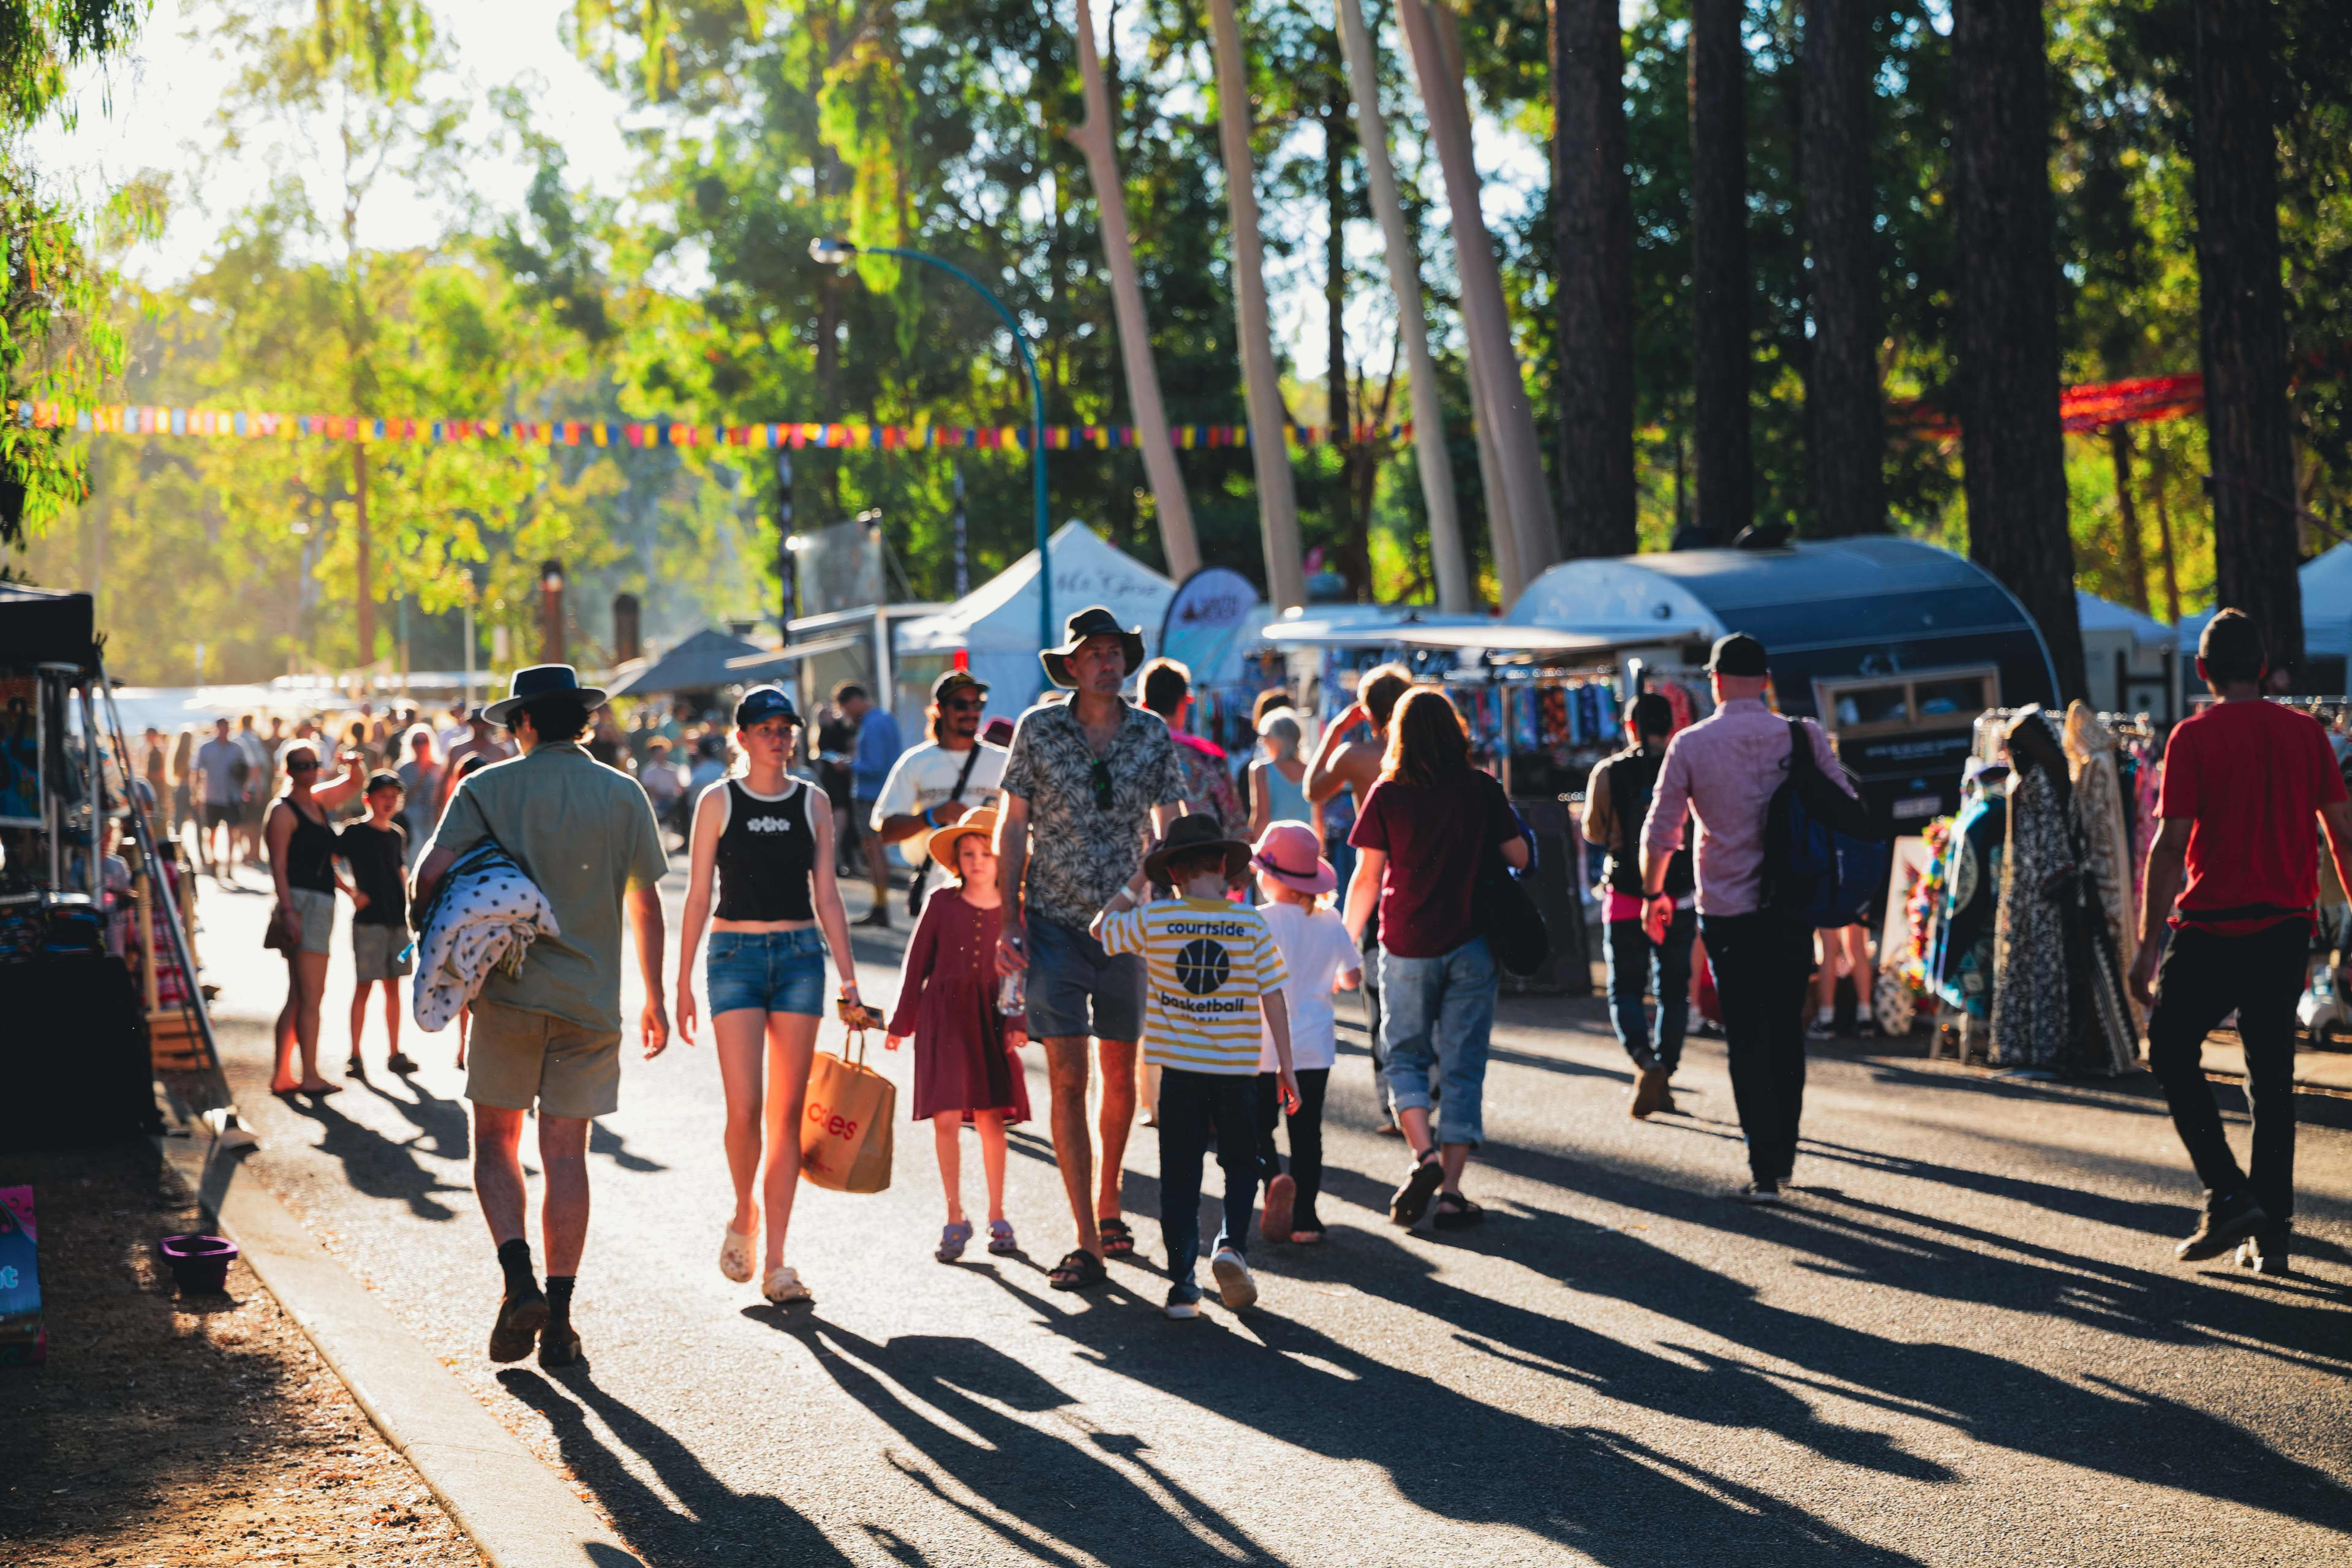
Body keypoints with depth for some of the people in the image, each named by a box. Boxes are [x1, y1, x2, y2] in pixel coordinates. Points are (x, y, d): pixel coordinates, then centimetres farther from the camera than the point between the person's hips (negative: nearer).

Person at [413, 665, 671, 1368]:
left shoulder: (487, 788, -2)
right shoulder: (623, 795, 3)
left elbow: (431, 873, -12)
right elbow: (646, 903, 4)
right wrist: (654, 998, 11)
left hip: (508, 994, -1)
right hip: (590, 1000, 2)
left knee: (496, 1140, 12)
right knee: (566, 1153, 6)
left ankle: (519, 1280, -8)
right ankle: (559, 1320, 6)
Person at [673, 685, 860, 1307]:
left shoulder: (811, 804, 8)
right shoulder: (718, 801, 2)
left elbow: (827, 898, 10)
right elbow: (699, 894, 3)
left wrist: (848, 977, 5)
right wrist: (683, 981, 0)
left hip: (800, 955, 2)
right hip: (735, 954, -2)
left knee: (787, 1113, 0)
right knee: (744, 1107, -12)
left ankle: (774, 1263, 5)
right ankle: (743, 1215, 17)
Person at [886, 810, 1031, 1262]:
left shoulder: (1011, 910, 3)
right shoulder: (942, 904, 1)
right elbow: (917, 963, 6)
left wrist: (1018, 1022, -7)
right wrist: (901, 1022, 7)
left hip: (990, 1019, 1)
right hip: (944, 1016, -1)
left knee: (991, 1119, 3)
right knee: (946, 1118, -5)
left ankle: (997, 1218, 16)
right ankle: (955, 1220, 5)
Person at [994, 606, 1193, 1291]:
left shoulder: (1152, 734, 2)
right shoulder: (1039, 728, -3)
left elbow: (1172, 829, 8)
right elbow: (1012, 829, 1)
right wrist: (1009, 921, -5)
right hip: (1055, 923, -2)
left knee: (1120, 1074, 12)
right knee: (1067, 1078, -8)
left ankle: (1107, 1203, 34)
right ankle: (1087, 1241, -7)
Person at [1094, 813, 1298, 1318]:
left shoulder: (1153, 921, -4)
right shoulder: (1253, 926, -4)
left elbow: (1100, 930, 13)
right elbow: (1273, 998, -1)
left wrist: (1137, 880, 18)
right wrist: (1286, 1065, 5)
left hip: (1180, 1068, 0)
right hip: (1237, 1070, 0)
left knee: (1180, 1175, 8)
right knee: (1241, 1166, 18)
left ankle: (1182, 1284, 5)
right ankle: (1232, 1243, -5)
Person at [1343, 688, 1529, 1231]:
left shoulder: (1387, 794, -4)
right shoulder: (1482, 790, -2)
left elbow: (1367, 877, -3)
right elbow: (1519, 857, 3)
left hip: (1407, 946, 0)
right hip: (1471, 943, 1)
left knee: (1406, 1058, 13)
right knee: (1463, 1068, 5)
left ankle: (1424, 1155, -11)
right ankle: (1450, 1190, 1)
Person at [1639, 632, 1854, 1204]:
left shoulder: (1691, 744, -5)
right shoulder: (1803, 737, -3)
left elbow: (1660, 832, 0)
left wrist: (1653, 893, 15)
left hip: (1727, 914, -2)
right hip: (1792, 912, 2)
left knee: (1747, 1042, 3)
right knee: (1787, 1035, 15)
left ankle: (1765, 1170, -1)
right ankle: (1784, 1156, 22)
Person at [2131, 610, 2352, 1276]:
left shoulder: (2194, 737, -7)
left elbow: (2171, 843, -10)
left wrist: (2148, 943, -7)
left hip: (2210, 927, -4)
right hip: (2286, 929, 4)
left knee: (2172, 1052, 11)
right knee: (2271, 1076, 11)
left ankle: (2228, 1196, -2)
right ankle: (2271, 1233, 10)